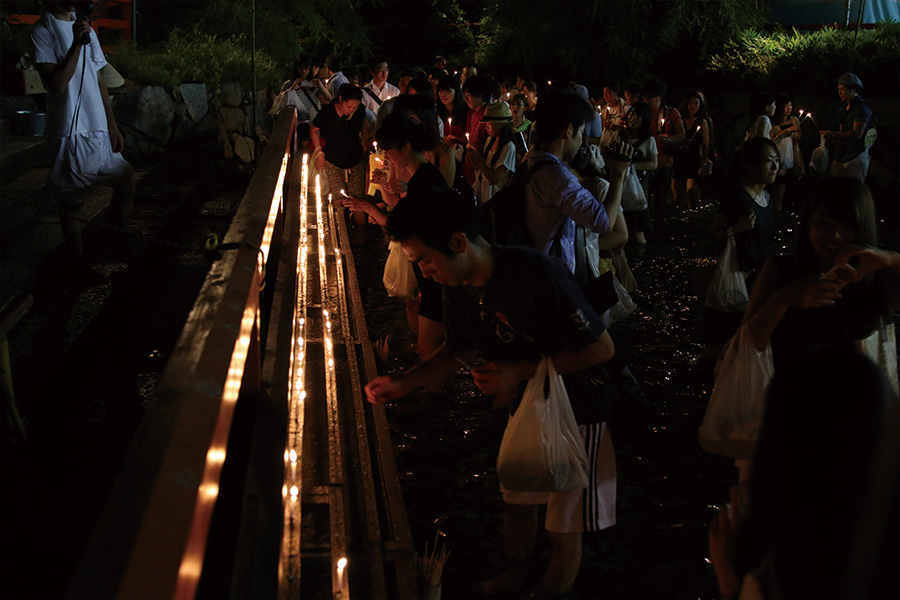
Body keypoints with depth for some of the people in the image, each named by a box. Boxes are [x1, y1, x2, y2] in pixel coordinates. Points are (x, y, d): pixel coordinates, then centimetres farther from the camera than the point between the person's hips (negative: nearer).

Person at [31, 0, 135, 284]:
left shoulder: (85, 29, 11)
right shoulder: (43, 32, -9)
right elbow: (56, 83, -20)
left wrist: (113, 127, 11)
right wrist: (77, 44, -23)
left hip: (99, 131, 7)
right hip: (69, 132, -6)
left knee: (126, 182, 7)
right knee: (71, 203, 3)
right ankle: (79, 263, 17)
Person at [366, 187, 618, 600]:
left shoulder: (536, 276, -34)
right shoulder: (458, 288, -9)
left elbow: (602, 348, -27)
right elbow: (459, 350, 9)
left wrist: (520, 370, -29)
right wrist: (403, 384, -5)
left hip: (578, 410, -7)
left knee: (562, 529, 6)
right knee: (517, 501, 23)